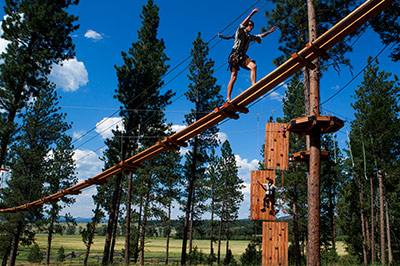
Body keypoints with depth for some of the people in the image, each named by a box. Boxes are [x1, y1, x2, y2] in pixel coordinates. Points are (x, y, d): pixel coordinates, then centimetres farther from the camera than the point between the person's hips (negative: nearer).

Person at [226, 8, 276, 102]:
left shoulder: (250, 37, 24)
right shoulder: (240, 33, 4)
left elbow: (259, 36, 38)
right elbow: (242, 25, -16)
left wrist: (269, 32, 36)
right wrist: (251, 14, -21)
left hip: (243, 57, 7)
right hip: (235, 56, -6)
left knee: (253, 66, -21)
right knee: (233, 77, -13)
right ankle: (228, 98, -11)